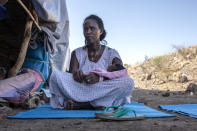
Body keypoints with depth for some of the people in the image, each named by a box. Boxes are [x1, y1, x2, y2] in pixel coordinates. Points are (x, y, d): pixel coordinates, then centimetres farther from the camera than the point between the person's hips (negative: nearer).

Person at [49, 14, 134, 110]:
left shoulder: (111, 53, 7)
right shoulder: (77, 53, 12)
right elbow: (72, 73, -3)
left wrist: (99, 77, -30)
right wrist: (77, 75, -29)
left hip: (104, 93, 0)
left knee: (128, 82, -28)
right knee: (55, 74, -22)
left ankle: (78, 104, -26)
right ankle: (96, 105, -28)